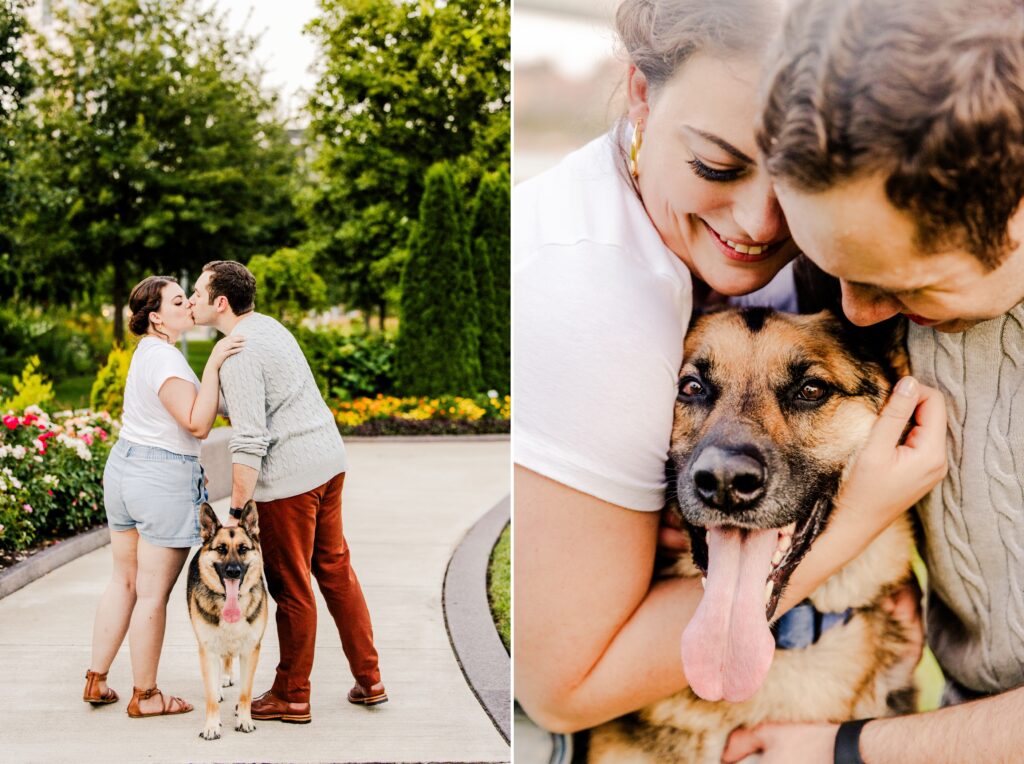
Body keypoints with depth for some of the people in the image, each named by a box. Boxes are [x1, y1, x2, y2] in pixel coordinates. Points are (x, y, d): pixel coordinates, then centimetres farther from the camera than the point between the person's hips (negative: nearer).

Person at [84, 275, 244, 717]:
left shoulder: (149, 350, 12)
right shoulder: (165, 359, -18)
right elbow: (198, 425, -26)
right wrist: (213, 364, -28)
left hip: (123, 466, 10)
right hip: (164, 480, -10)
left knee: (124, 580, 19)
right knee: (153, 594, 1)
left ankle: (97, 680, 26)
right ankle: (144, 696, 11)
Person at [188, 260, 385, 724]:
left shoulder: (238, 353, -17)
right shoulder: (265, 326, 13)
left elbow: (249, 441, -22)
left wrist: (236, 512, -19)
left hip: (289, 476, -9)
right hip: (328, 459, 9)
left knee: (290, 586, 3)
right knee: (335, 569, 16)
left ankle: (291, 697, 15)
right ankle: (368, 680, 22)